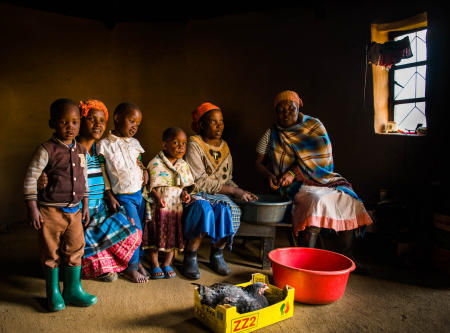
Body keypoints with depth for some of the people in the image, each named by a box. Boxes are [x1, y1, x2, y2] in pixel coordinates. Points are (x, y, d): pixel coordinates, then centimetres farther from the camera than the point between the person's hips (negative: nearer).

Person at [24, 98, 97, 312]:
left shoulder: (81, 151, 6)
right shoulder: (47, 150, -11)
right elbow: (30, 178, -9)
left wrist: (85, 205, 15)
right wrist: (32, 209, -11)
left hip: (74, 210, 5)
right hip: (51, 211, -5)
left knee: (75, 250, 10)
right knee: (51, 253, 8)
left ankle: (73, 290, 26)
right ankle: (53, 292, 26)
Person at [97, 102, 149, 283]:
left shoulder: (135, 143, 10)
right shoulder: (104, 145, -7)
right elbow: (101, 173, -7)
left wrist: (145, 171, 0)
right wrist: (110, 196, -10)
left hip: (139, 193, 6)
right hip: (122, 196, -6)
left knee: (140, 230, 11)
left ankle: (137, 261, 29)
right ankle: (130, 268, 10)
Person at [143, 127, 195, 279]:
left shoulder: (183, 165, 9)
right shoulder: (156, 163, -7)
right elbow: (152, 185, -10)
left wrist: (185, 193, -7)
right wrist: (158, 198, -26)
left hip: (176, 205, 5)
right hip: (159, 206, -4)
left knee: (174, 236, 8)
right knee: (157, 235, 1)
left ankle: (167, 264, 25)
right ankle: (155, 265, 18)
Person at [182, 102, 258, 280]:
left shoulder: (224, 147, 14)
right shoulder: (194, 144, -7)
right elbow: (200, 182, -15)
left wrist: (241, 192, -3)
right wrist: (234, 191, -15)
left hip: (219, 195, 5)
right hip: (195, 193, -5)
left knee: (229, 210, -27)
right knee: (204, 211, -36)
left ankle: (217, 254, -6)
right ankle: (190, 257, -16)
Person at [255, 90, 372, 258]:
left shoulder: (314, 125, 5)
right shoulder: (271, 135, 6)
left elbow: (321, 156, -6)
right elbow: (258, 163, 10)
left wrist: (294, 172, -17)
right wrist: (270, 175, -12)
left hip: (320, 177, 3)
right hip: (297, 184, -2)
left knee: (347, 200, -20)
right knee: (317, 200, -32)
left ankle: (346, 256, -9)